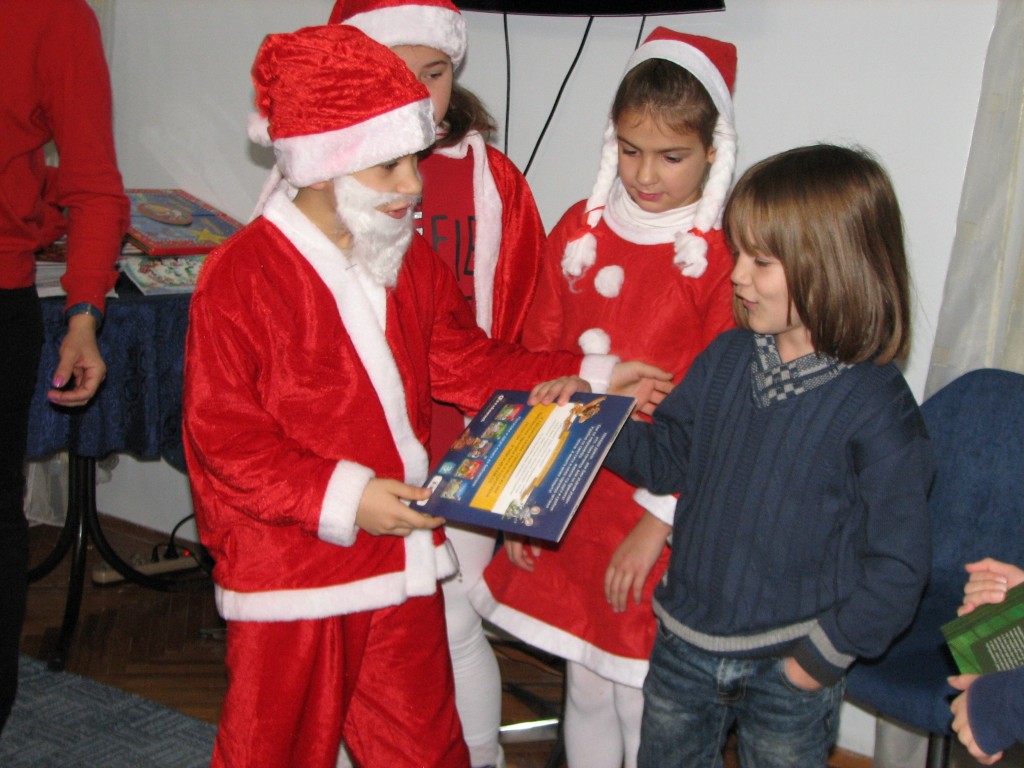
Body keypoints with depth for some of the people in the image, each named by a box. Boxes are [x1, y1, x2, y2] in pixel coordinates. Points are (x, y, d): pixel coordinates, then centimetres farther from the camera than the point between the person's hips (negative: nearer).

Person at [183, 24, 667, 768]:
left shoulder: (410, 263, 6)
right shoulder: (241, 275, -17)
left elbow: (467, 361, 12)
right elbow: (222, 433, -16)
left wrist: (586, 374, 0)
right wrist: (339, 496, -24)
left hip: (401, 553, 6)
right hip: (290, 564, -5)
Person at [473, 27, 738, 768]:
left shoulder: (723, 257, -13)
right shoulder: (580, 228, 3)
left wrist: (659, 521, -12)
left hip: (657, 515, -4)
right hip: (569, 504, 5)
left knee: (643, 705, 7)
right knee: (584, 686, 19)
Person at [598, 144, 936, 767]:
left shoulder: (877, 409, -20)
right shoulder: (726, 358, -4)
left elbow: (898, 566, -15)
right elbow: (669, 457, 6)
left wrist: (824, 653, -14)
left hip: (788, 669, -5)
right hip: (685, 644, 5)